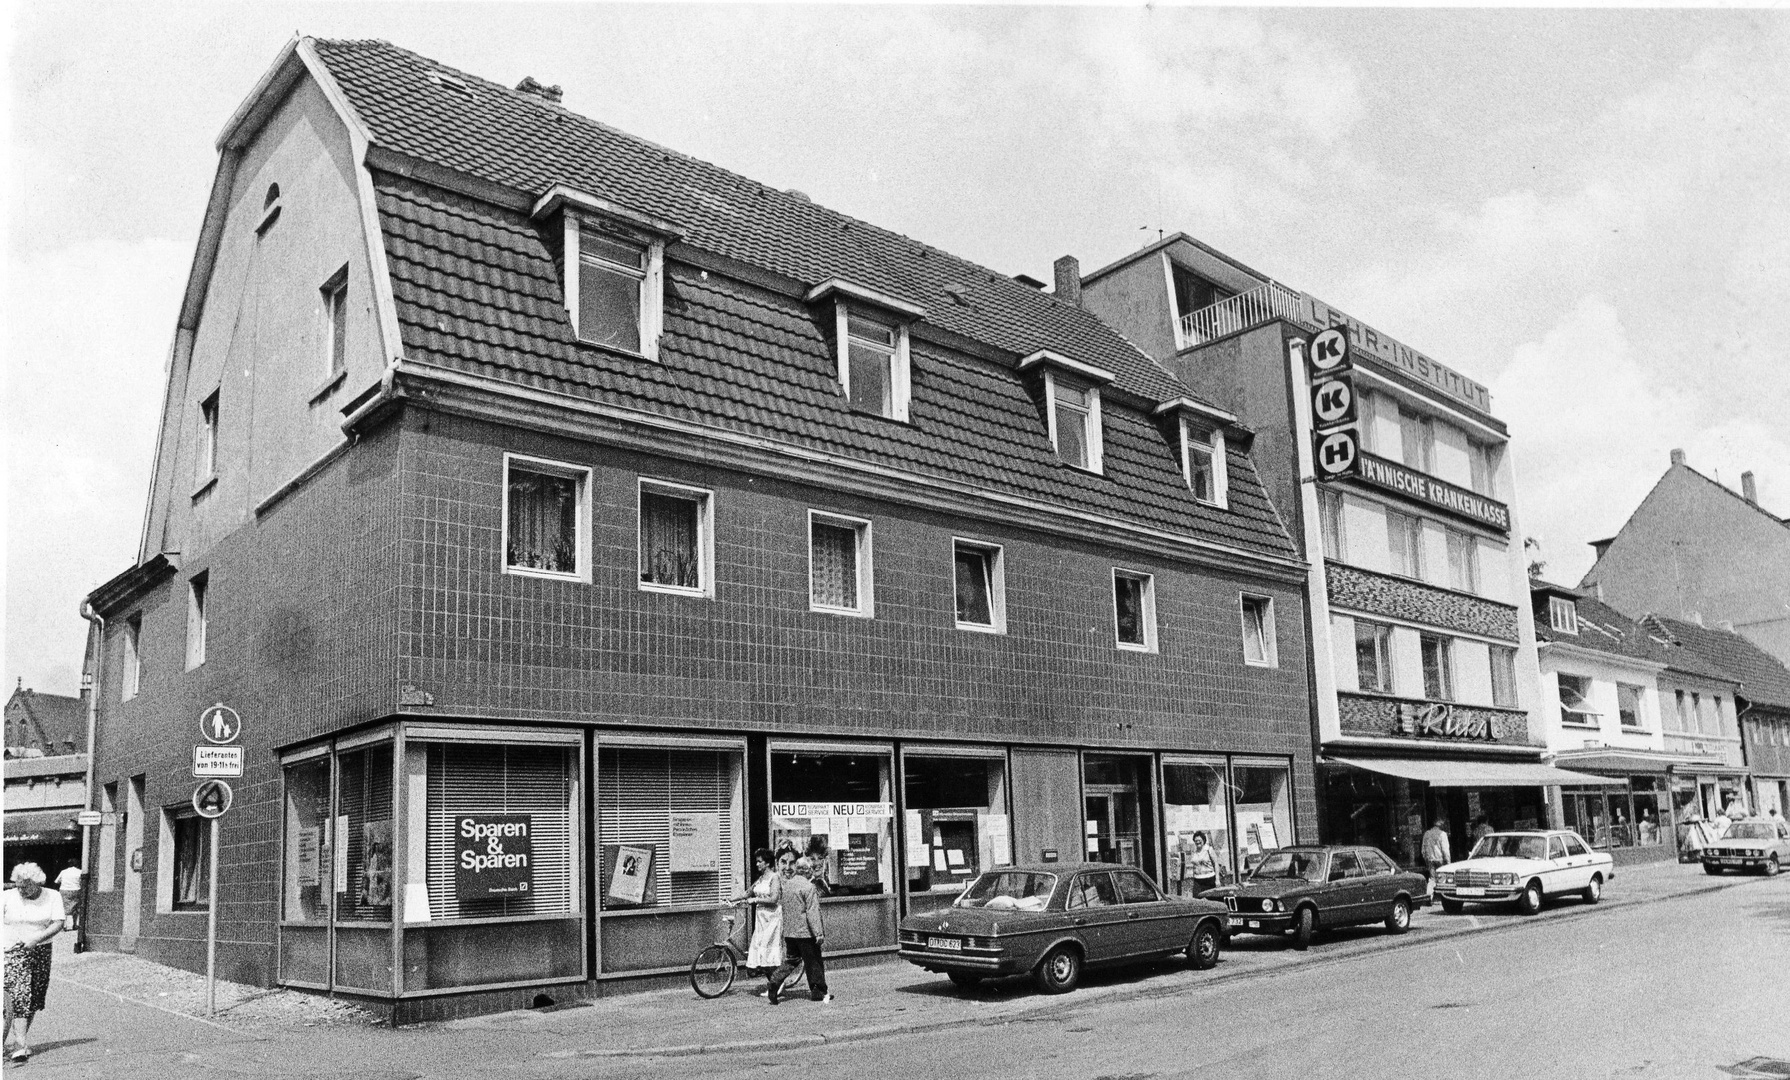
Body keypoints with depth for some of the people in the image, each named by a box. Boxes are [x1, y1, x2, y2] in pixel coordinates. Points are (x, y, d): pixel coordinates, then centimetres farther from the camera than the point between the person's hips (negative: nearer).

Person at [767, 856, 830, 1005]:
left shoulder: (787, 884, 9)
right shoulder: (808, 886, -14)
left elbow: (781, 904, 17)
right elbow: (812, 912, -18)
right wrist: (819, 933, -17)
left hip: (789, 931, 7)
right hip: (805, 931, -7)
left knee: (790, 960, 13)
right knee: (814, 962, 5)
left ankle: (774, 985, -2)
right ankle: (818, 992, 13)